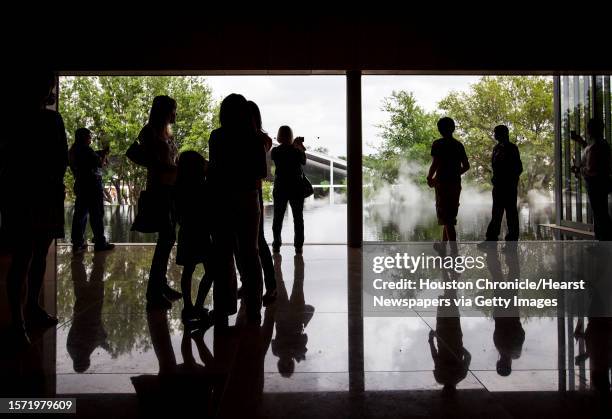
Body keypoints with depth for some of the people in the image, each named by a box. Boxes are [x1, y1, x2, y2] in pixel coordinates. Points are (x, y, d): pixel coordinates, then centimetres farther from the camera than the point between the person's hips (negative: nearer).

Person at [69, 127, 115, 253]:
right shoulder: (86, 150, -13)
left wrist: (101, 153, 12)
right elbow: (100, 163, -11)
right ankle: (100, 242, -3)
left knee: (80, 214, 10)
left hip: (80, 185, 9)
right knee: (97, 214, -5)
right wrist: (105, 153, 4)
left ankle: (77, 242, 12)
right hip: (92, 185, -9)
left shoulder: (72, 151, 13)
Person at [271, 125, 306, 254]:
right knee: (298, 217, 8)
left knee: (278, 217, 12)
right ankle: (298, 246, 7)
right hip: (296, 188, -1)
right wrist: (300, 148, 13)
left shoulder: (275, 151, -6)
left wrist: (295, 145, 5)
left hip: (280, 188, 1)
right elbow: (304, 162, 5)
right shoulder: (296, 151, -11)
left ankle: (276, 245, 12)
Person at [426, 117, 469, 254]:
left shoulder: (438, 144, -8)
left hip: (443, 183, -6)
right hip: (456, 183, 7)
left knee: (447, 218, -6)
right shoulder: (459, 145, 10)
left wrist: (430, 178, 2)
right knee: (450, 216, 18)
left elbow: (435, 164, -14)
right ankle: (443, 245, 30)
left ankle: (454, 250, -10)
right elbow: (466, 166, 12)